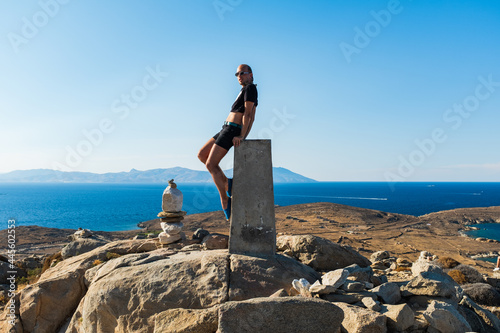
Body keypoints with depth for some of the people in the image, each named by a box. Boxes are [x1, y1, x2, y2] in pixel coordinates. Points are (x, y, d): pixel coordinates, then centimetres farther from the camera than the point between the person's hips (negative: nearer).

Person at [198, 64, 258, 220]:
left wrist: (241, 136, -22)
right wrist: (244, 136, 4)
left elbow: (248, 114, -17)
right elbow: (251, 117, 15)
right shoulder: (248, 92, 22)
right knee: (202, 154, 13)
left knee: (210, 164, -9)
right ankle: (225, 181, 7)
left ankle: (225, 200, -3)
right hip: (226, 129, 10)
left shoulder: (250, 88, -7)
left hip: (232, 130, -10)